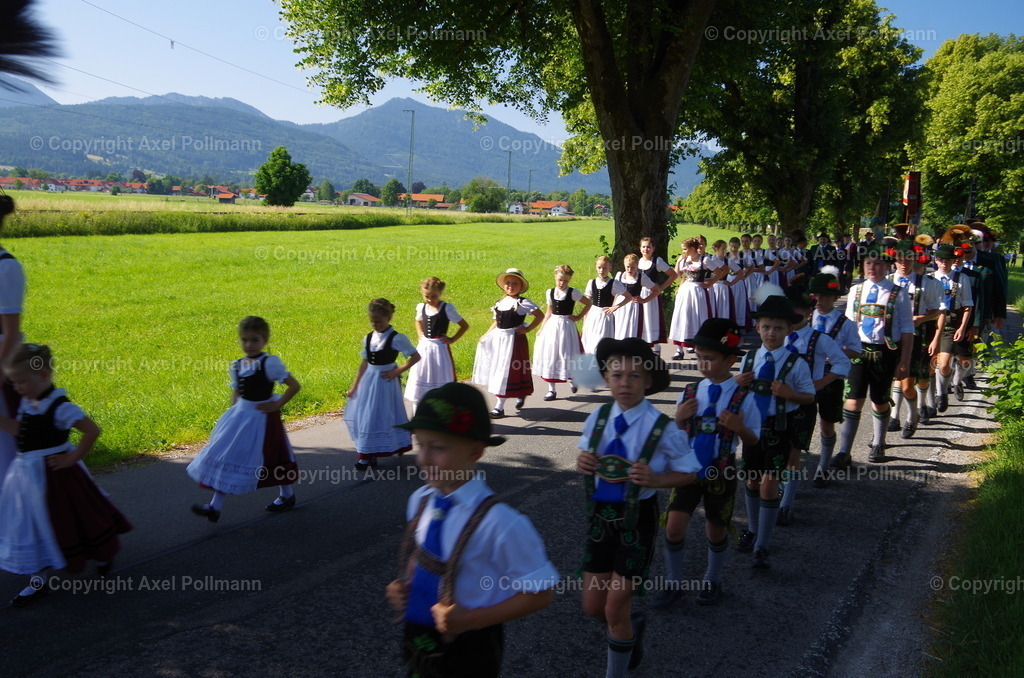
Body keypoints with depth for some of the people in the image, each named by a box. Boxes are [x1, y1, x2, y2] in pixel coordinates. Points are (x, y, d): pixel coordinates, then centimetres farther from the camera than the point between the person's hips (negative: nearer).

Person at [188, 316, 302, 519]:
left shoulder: (269, 363, -16)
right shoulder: (237, 366, 4)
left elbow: (294, 385, -17)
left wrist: (277, 405, -15)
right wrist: (231, 415, 7)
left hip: (262, 418, -6)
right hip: (240, 415, 7)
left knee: (270, 459, 6)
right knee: (226, 458, 4)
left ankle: (287, 495, 28)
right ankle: (215, 506, 9)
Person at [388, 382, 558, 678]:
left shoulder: (498, 523, -26)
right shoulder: (420, 501, -6)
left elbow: (540, 592, -19)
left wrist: (471, 619, -22)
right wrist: (402, 586, -5)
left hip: (468, 653, -5)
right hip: (417, 640, 5)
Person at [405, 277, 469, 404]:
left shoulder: (447, 308, -11)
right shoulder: (421, 308, 4)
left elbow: (465, 326, -7)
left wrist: (452, 339, -10)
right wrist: (421, 335, 13)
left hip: (440, 347, -5)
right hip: (423, 347, 5)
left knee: (441, 379, 0)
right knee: (420, 377, 10)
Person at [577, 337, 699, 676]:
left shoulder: (663, 429, -17)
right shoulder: (597, 419, -4)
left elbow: (688, 473, -7)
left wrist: (655, 479, -26)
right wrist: (582, 462, -12)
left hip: (637, 519, -4)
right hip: (600, 515, 5)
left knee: (615, 608, 4)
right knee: (592, 606, 14)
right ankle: (633, 626, 47)